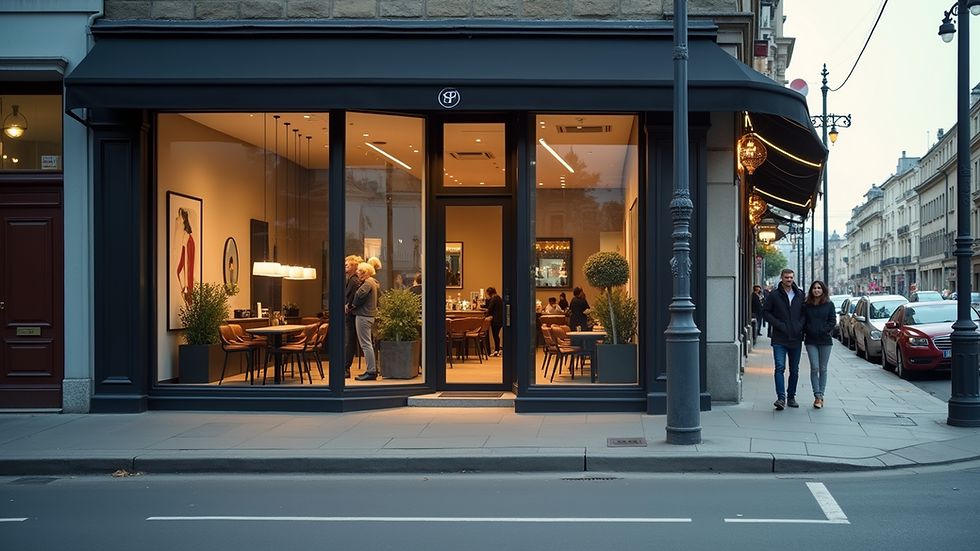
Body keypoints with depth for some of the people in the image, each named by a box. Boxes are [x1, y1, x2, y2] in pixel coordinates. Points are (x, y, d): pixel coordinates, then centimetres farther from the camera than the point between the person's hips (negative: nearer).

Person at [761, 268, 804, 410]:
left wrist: (801, 325, -3)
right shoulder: (774, 295, 0)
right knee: (780, 368, -14)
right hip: (779, 339, -3)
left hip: (796, 338, 3)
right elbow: (765, 311, 1)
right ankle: (781, 398, -17)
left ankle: (791, 397, 20)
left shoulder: (800, 294, 8)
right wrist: (778, 324, -9)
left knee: (794, 370, 9)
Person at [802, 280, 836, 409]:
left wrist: (824, 330, -10)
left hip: (825, 340, 0)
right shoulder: (806, 305, 7)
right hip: (811, 340, 0)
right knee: (814, 368, -8)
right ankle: (818, 396, -7)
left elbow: (833, 321, 1)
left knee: (823, 369, 5)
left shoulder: (829, 305, 4)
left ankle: (820, 395, 12)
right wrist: (807, 330, -14)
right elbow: (802, 321, 3)